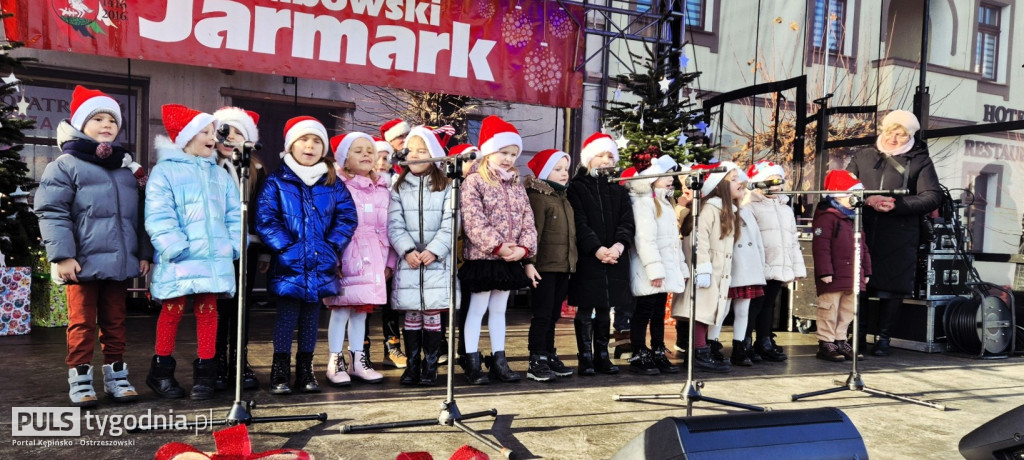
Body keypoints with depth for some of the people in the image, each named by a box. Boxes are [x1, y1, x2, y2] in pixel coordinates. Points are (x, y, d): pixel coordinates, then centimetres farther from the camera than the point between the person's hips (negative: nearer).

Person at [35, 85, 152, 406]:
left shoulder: (129, 167, 15)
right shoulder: (65, 165, -3)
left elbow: (140, 216, 16)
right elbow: (51, 212, -9)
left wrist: (144, 253, 10)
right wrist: (62, 255, -16)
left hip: (120, 261, 5)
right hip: (83, 262, -5)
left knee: (115, 322, 13)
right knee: (82, 323, 4)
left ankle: (116, 374, 22)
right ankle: (80, 378, 14)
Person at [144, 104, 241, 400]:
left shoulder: (220, 175, 16)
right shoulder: (165, 171, 0)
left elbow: (234, 215, 14)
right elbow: (159, 216, -9)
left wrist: (236, 246, 3)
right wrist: (173, 247, -17)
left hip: (215, 258, 4)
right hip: (179, 258, -4)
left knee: (207, 311, 6)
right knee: (173, 311, 4)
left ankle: (205, 372, 14)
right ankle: (161, 371, 19)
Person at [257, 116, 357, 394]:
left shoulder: (333, 184, 8)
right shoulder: (276, 182, -1)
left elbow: (347, 216, 3)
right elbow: (265, 219, -7)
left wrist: (332, 246, -7)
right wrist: (286, 247, -15)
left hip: (321, 265, 3)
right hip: (288, 265, -3)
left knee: (311, 317, 11)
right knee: (287, 316, 2)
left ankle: (305, 371, 22)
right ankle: (280, 373, 12)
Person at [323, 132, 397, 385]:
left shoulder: (383, 190, 13)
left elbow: (389, 228, 12)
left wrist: (390, 262, 9)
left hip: (373, 261, 5)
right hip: (346, 258, -5)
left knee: (361, 310, 12)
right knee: (341, 309, -1)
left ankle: (358, 360, 22)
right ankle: (335, 361, 11)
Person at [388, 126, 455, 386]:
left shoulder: (445, 187, 4)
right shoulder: (399, 188, 10)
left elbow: (450, 224, -4)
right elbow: (394, 224, 2)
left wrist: (433, 250, -15)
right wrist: (408, 251, -12)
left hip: (438, 260, -2)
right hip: (408, 260, 2)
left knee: (433, 313, -1)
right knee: (411, 314, 5)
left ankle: (430, 366, 9)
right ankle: (412, 365, 14)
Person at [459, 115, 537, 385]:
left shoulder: (517, 186, 13)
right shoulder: (474, 182, -8)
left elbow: (528, 220, 8)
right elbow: (474, 221, -18)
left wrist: (524, 247, -8)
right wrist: (497, 245, -21)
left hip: (510, 259, 6)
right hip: (482, 258, -6)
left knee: (499, 310, 14)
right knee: (477, 310, 1)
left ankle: (498, 360, 22)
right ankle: (472, 363, 8)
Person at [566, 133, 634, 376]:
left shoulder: (619, 189, 15)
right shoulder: (577, 187, 2)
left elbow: (627, 222, 5)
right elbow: (579, 223, -8)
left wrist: (619, 245, -14)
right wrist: (597, 249, -19)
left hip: (615, 258, 4)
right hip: (587, 258, -4)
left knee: (606, 310, 9)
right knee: (585, 310, 0)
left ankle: (602, 356, 18)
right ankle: (585, 358, 7)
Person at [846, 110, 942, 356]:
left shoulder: (920, 161, 7)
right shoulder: (863, 156, 13)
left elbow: (933, 197, -1)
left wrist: (896, 205, -14)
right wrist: (868, 199, -12)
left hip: (899, 237, -1)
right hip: (862, 232, 2)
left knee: (892, 289, 2)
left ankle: (883, 337, 15)